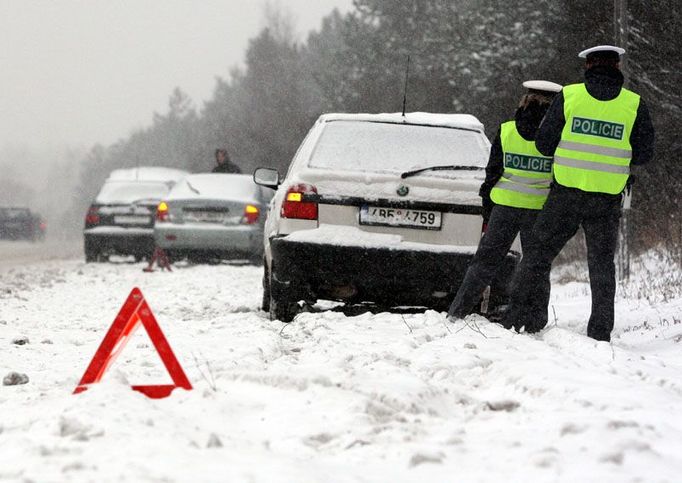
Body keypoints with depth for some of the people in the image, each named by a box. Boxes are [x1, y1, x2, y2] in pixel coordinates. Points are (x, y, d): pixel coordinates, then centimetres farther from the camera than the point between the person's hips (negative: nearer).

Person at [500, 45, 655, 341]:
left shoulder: (569, 96, -2)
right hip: (607, 198, 1)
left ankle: (517, 313, 7)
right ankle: (600, 331, 9)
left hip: (566, 193, -1)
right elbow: (643, 154, 3)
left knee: (540, 252, 10)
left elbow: (544, 144, 1)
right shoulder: (634, 104, 0)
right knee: (601, 263, 10)